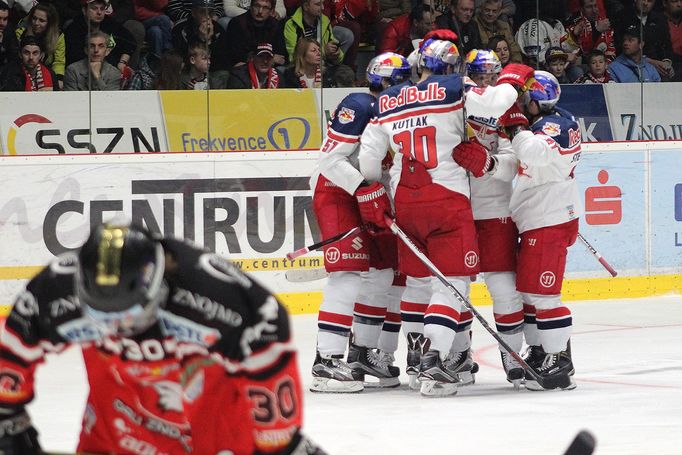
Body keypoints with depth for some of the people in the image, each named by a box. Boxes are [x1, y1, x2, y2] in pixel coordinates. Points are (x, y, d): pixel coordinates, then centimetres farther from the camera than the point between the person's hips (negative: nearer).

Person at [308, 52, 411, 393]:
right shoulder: (358, 107, -19)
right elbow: (331, 160, -24)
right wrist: (364, 188, -31)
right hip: (335, 191, -9)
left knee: (382, 273, 11)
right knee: (349, 275, -17)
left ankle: (363, 351, 24)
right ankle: (326, 361, -19)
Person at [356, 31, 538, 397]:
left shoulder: (387, 102, 11)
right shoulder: (450, 90, -5)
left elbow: (368, 157, 12)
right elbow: (492, 104, -15)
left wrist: (371, 195, 23)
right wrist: (514, 78, 4)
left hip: (405, 203, 6)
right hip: (447, 200, -6)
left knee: (418, 277, 21)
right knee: (452, 281, -5)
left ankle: (416, 351, 32)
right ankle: (433, 359, -18)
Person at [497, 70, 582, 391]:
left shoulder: (557, 124, -15)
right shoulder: (542, 125, 17)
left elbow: (538, 155, -32)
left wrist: (516, 128, -21)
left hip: (550, 223, -11)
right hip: (535, 222, 11)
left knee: (541, 293, -12)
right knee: (525, 290, 16)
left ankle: (560, 362, -10)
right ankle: (538, 354, 26)